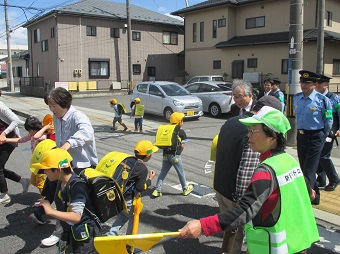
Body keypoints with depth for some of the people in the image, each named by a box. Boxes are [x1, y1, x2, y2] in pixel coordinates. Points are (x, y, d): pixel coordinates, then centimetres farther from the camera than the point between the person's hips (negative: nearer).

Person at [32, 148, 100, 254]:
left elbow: (76, 217, -29)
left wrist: (51, 211, -27)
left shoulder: (76, 186, -25)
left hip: (84, 238, -9)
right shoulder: (62, 184, 1)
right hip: (70, 234, 9)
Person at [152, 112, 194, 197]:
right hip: (175, 156, -5)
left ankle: (157, 190, 8)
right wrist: (179, 152, 8)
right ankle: (185, 189, 28)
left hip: (165, 154, 5)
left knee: (163, 172, 11)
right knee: (181, 173, 12)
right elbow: (182, 146, -9)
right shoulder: (181, 132, -6)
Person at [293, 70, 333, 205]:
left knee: (309, 170, -5)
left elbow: (329, 120, -4)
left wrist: (323, 137, 3)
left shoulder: (322, 100, -13)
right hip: (301, 136, 6)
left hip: (315, 137, -6)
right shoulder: (296, 98, 3)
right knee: (304, 168, 15)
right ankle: (315, 195, 32)